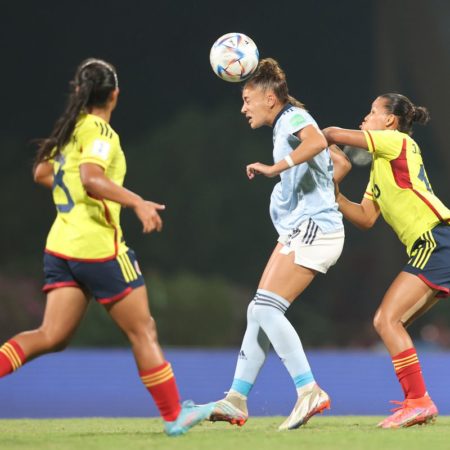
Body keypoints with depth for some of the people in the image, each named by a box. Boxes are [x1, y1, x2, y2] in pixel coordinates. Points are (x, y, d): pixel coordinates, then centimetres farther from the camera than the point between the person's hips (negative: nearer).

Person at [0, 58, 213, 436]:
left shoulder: (70, 128, 12)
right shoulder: (99, 131, -13)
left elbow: (42, 173, 25)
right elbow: (91, 179, -29)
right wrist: (136, 203, -33)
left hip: (62, 246, 8)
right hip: (98, 247, -8)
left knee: (53, 337, 5)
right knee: (143, 331, 4)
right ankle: (174, 416, 12)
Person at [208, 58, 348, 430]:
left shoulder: (294, 117, -9)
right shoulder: (283, 125, 20)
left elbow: (318, 141, -33)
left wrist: (275, 168, -35)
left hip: (314, 228, -10)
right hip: (297, 231, 10)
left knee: (266, 308, -17)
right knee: (259, 312, 7)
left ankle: (310, 392, -17)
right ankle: (237, 400, 8)